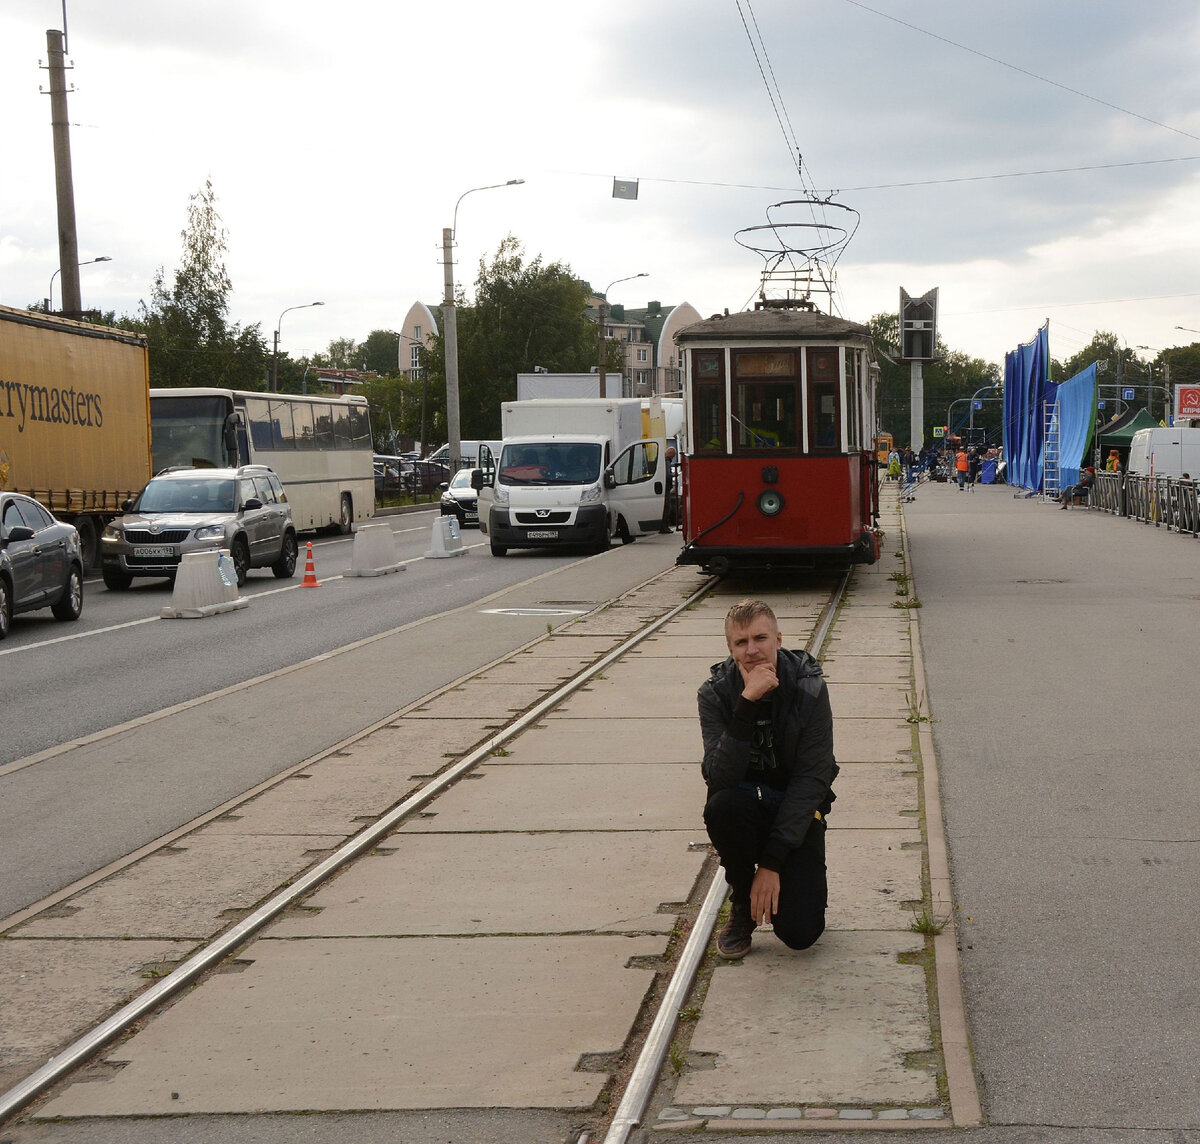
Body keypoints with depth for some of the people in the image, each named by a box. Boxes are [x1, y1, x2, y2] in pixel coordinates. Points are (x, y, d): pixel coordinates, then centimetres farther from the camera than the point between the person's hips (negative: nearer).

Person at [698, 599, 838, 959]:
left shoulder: (808, 689, -16)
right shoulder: (716, 692, -14)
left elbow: (812, 779, -17)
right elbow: (719, 777, -26)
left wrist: (773, 862, -23)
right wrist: (747, 704, -37)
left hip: (796, 808, -1)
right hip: (746, 801, 1)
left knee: (800, 932, -17)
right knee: (722, 805, -37)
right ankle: (742, 904, -8)